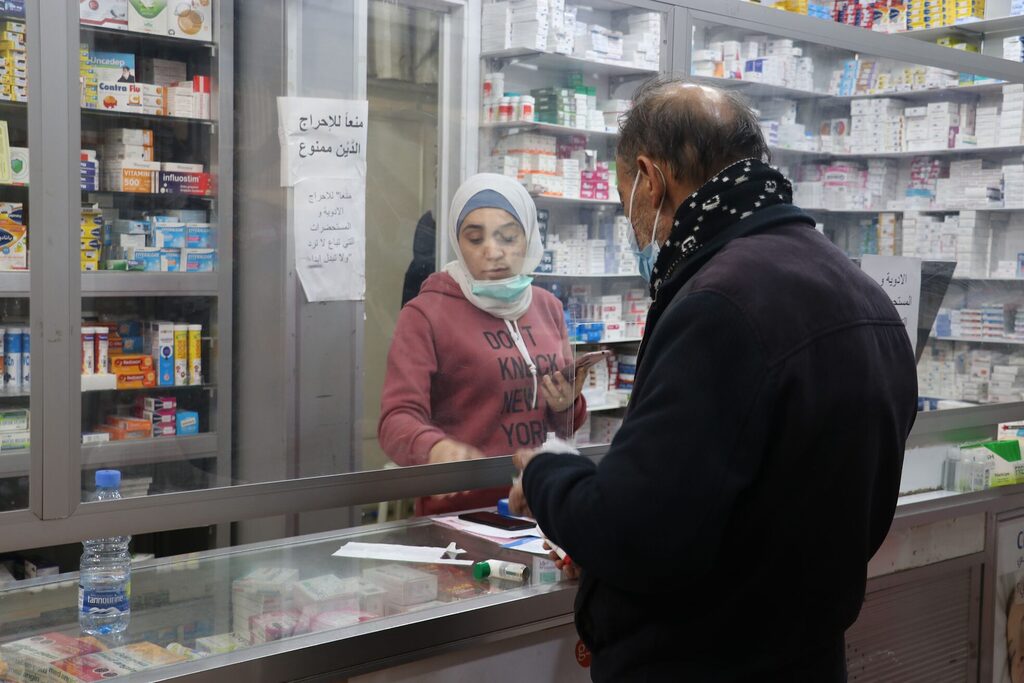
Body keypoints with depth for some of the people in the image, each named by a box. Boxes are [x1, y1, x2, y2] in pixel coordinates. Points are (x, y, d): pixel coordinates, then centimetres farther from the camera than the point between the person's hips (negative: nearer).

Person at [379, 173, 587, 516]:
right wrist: (436, 448, -33)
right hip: (457, 510, -4)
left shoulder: (548, 307, 11)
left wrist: (567, 406, -2)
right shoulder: (425, 314, -4)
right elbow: (398, 417, -13)